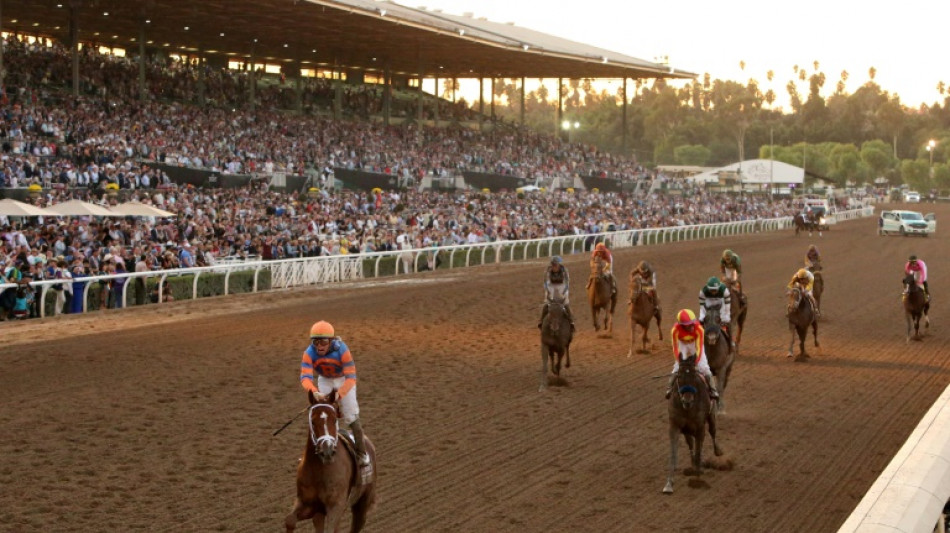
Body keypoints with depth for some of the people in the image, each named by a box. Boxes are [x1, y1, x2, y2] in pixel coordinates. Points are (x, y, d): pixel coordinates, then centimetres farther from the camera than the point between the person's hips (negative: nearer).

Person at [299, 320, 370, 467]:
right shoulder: (309, 353, -29)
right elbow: (305, 377, -38)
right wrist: (314, 391, -59)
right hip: (324, 380, 2)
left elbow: (351, 378, -38)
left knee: (351, 416, -3)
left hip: (344, 380, -2)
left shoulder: (342, 350, -36)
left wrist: (339, 393, -53)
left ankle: (361, 453, 12)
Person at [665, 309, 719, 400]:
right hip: (682, 344, 0)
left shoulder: (699, 328, -37)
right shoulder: (675, 330, -36)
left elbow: (699, 348, -32)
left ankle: (712, 389, 5)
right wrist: (679, 361, -33)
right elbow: (675, 348, -27)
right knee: (678, 366, -8)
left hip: (695, 343, 0)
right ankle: (670, 387, 11)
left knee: (703, 367, -8)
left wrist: (696, 362, -38)